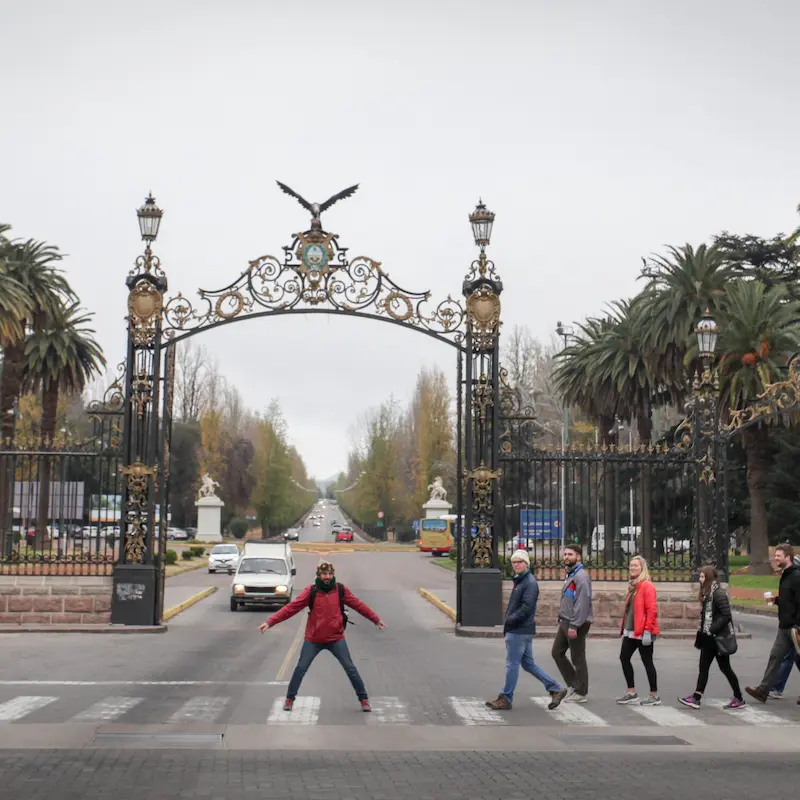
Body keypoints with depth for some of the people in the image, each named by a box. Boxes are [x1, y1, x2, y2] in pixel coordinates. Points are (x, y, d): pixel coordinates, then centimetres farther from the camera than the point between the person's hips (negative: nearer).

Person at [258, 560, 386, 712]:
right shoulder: (311, 591, -10)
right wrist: (270, 622, -19)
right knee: (301, 668, 3)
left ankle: (363, 699, 15)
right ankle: (290, 699, 20)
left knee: (350, 668, 2)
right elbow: (291, 607, -13)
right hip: (313, 639, -1)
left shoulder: (341, 590, -5)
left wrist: (376, 620, 13)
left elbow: (359, 605, 6)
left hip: (336, 638, 1)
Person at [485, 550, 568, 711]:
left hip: (520, 631, -10)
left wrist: (510, 621, -19)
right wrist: (508, 621, 9)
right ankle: (556, 689, 17)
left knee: (512, 664, -2)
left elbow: (527, 607, -22)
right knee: (528, 663, 14)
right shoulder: (520, 581, 17)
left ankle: (506, 699, 7)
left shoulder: (530, 582, -14)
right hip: (519, 630, 10)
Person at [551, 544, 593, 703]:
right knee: (557, 652, 12)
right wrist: (562, 620, 14)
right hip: (565, 622, 10)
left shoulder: (581, 576, -15)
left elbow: (582, 603, -22)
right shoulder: (570, 574, 16)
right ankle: (572, 684, 22)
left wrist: (574, 626, -24)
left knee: (578, 658, -1)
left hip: (576, 624, -10)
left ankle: (580, 693, 9)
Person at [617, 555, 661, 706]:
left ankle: (654, 696, 9)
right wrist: (625, 628, 18)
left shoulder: (647, 586, -12)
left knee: (647, 662, -1)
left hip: (642, 632, -9)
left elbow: (652, 610, -18)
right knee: (624, 658, 8)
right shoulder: (633, 585, 15)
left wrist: (647, 631, -22)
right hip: (631, 631, 9)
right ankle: (632, 692, 16)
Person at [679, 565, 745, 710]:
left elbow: (726, 616, -22)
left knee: (725, 668, -1)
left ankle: (739, 699, 9)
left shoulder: (718, 593, -16)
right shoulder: (707, 593, 11)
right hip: (709, 638, 9)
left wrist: (712, 629, -21)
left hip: (718, 638, -9)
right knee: (703, 668, 7)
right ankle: (696, 698, 8)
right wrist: (701, 632, 10)